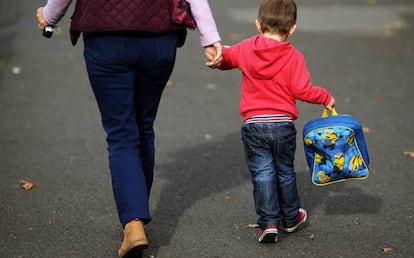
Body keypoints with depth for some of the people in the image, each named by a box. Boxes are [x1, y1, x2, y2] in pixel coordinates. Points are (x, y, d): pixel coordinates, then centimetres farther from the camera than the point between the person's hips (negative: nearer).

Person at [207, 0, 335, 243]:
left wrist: (218, 54, 40)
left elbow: (224, 58, 18)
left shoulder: (246, 49, 2)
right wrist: (326, 97, 3)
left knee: (262, 174, 5)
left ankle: (269, 223, -3)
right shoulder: (293, 57, -7)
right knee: (285, 172, 16)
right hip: (283, 124, 0)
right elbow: (302, 90, -12)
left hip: (253, 124, 1)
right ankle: (291, 218, 31)